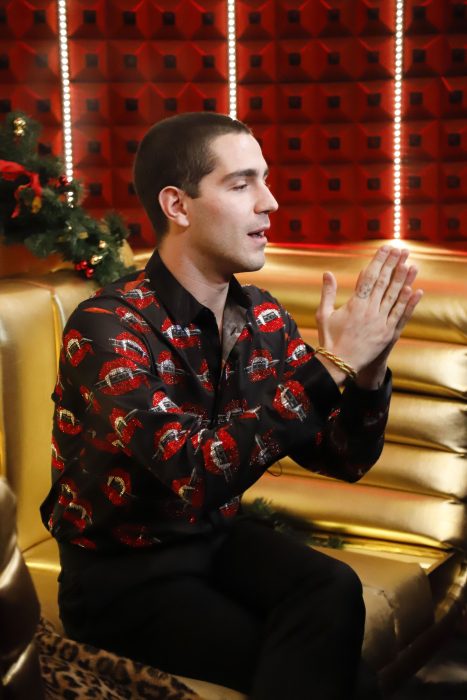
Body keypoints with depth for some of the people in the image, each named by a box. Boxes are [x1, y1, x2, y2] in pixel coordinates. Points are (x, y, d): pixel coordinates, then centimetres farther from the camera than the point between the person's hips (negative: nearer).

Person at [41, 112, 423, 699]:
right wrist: (330, 367, -33)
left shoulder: (261, 316, -3)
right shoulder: (107, 328, -23)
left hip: (217, 537, 5)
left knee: (333, 590, -23)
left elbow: (343, 460, -1)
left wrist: (367, 370, -21)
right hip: (121, 571, -5)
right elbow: (198, 476, -34)